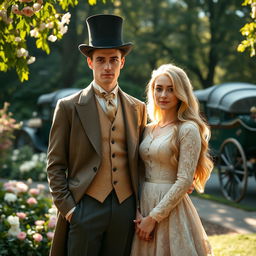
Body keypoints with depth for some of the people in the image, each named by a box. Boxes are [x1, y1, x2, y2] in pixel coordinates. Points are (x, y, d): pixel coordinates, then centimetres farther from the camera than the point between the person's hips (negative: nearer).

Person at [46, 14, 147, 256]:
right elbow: (55, 165, 0)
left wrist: (141, 209, 9)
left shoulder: (137, 108, 10)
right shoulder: (69, 107, 0)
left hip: (126, 207, 3)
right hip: (85, 207, -3)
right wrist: (66, 207, -7)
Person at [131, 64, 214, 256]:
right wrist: (137, 213, -4)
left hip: (171, 208, -6)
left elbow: (184, 181, -15)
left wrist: (154, 217, -16)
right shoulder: (148, 129, 9)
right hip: (143, 205, 6)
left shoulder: (188, 130, -10)